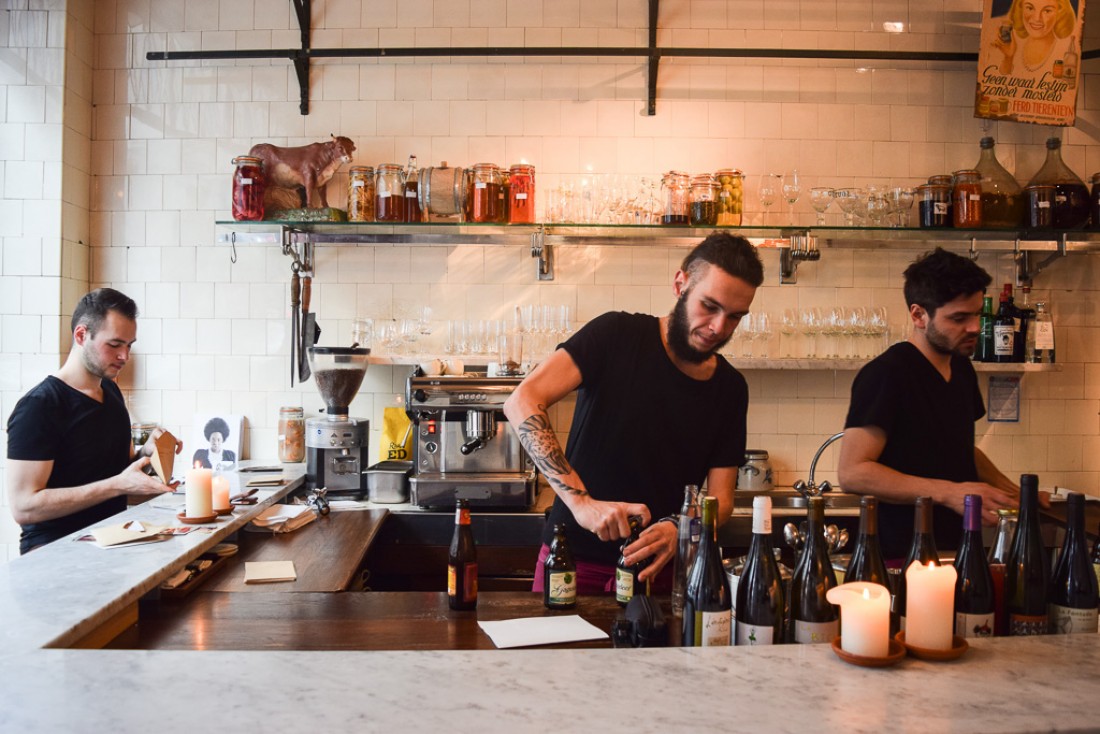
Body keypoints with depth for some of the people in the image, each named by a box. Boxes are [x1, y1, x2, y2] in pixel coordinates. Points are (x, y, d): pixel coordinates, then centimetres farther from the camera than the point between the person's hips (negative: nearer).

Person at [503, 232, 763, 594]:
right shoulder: (618, 335, -12)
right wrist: (581, 501, -34)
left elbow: (721, 498, 0)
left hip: (658, 569, 3)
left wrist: (677, 530, -24)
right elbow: (522, 402, -24)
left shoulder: (730, 388, 1)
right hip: (574, 560, -3)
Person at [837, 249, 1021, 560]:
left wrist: (1010, 490, 10)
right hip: (903, 555, -8)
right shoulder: (885, 374, -17)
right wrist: (948, 493, -26)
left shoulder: (962, 368, 10)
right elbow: (851, 472, -23)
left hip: (959, 547, 8)